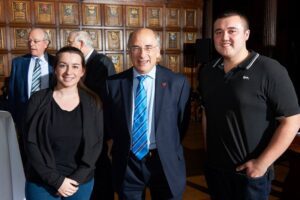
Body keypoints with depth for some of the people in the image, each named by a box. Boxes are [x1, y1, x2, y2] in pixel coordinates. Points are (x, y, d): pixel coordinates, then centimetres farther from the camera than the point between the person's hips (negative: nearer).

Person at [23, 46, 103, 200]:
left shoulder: (92, 102, -3)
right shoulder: (38, 100, -7)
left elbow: (96, 142, -2)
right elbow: (30, 143, -8)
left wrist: (76, 179, -10)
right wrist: (56, 180, -13)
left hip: (82, 182, 1)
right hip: (41, 183, -1)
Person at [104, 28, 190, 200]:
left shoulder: (178, 82, -8)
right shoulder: (113, 83, -3)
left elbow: (182, 121, 1)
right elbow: (108, 121, 8)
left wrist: (168, 150, 2)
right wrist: (115, 145, 3)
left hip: (165, 163, -1)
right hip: (126, 163, 1)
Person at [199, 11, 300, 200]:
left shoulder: (269, 70, -14)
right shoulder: (208, 72, 3)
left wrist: (262, 163, -16)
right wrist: (208, 149, 8)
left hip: (250, 172, -4)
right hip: (214, 167, 5)